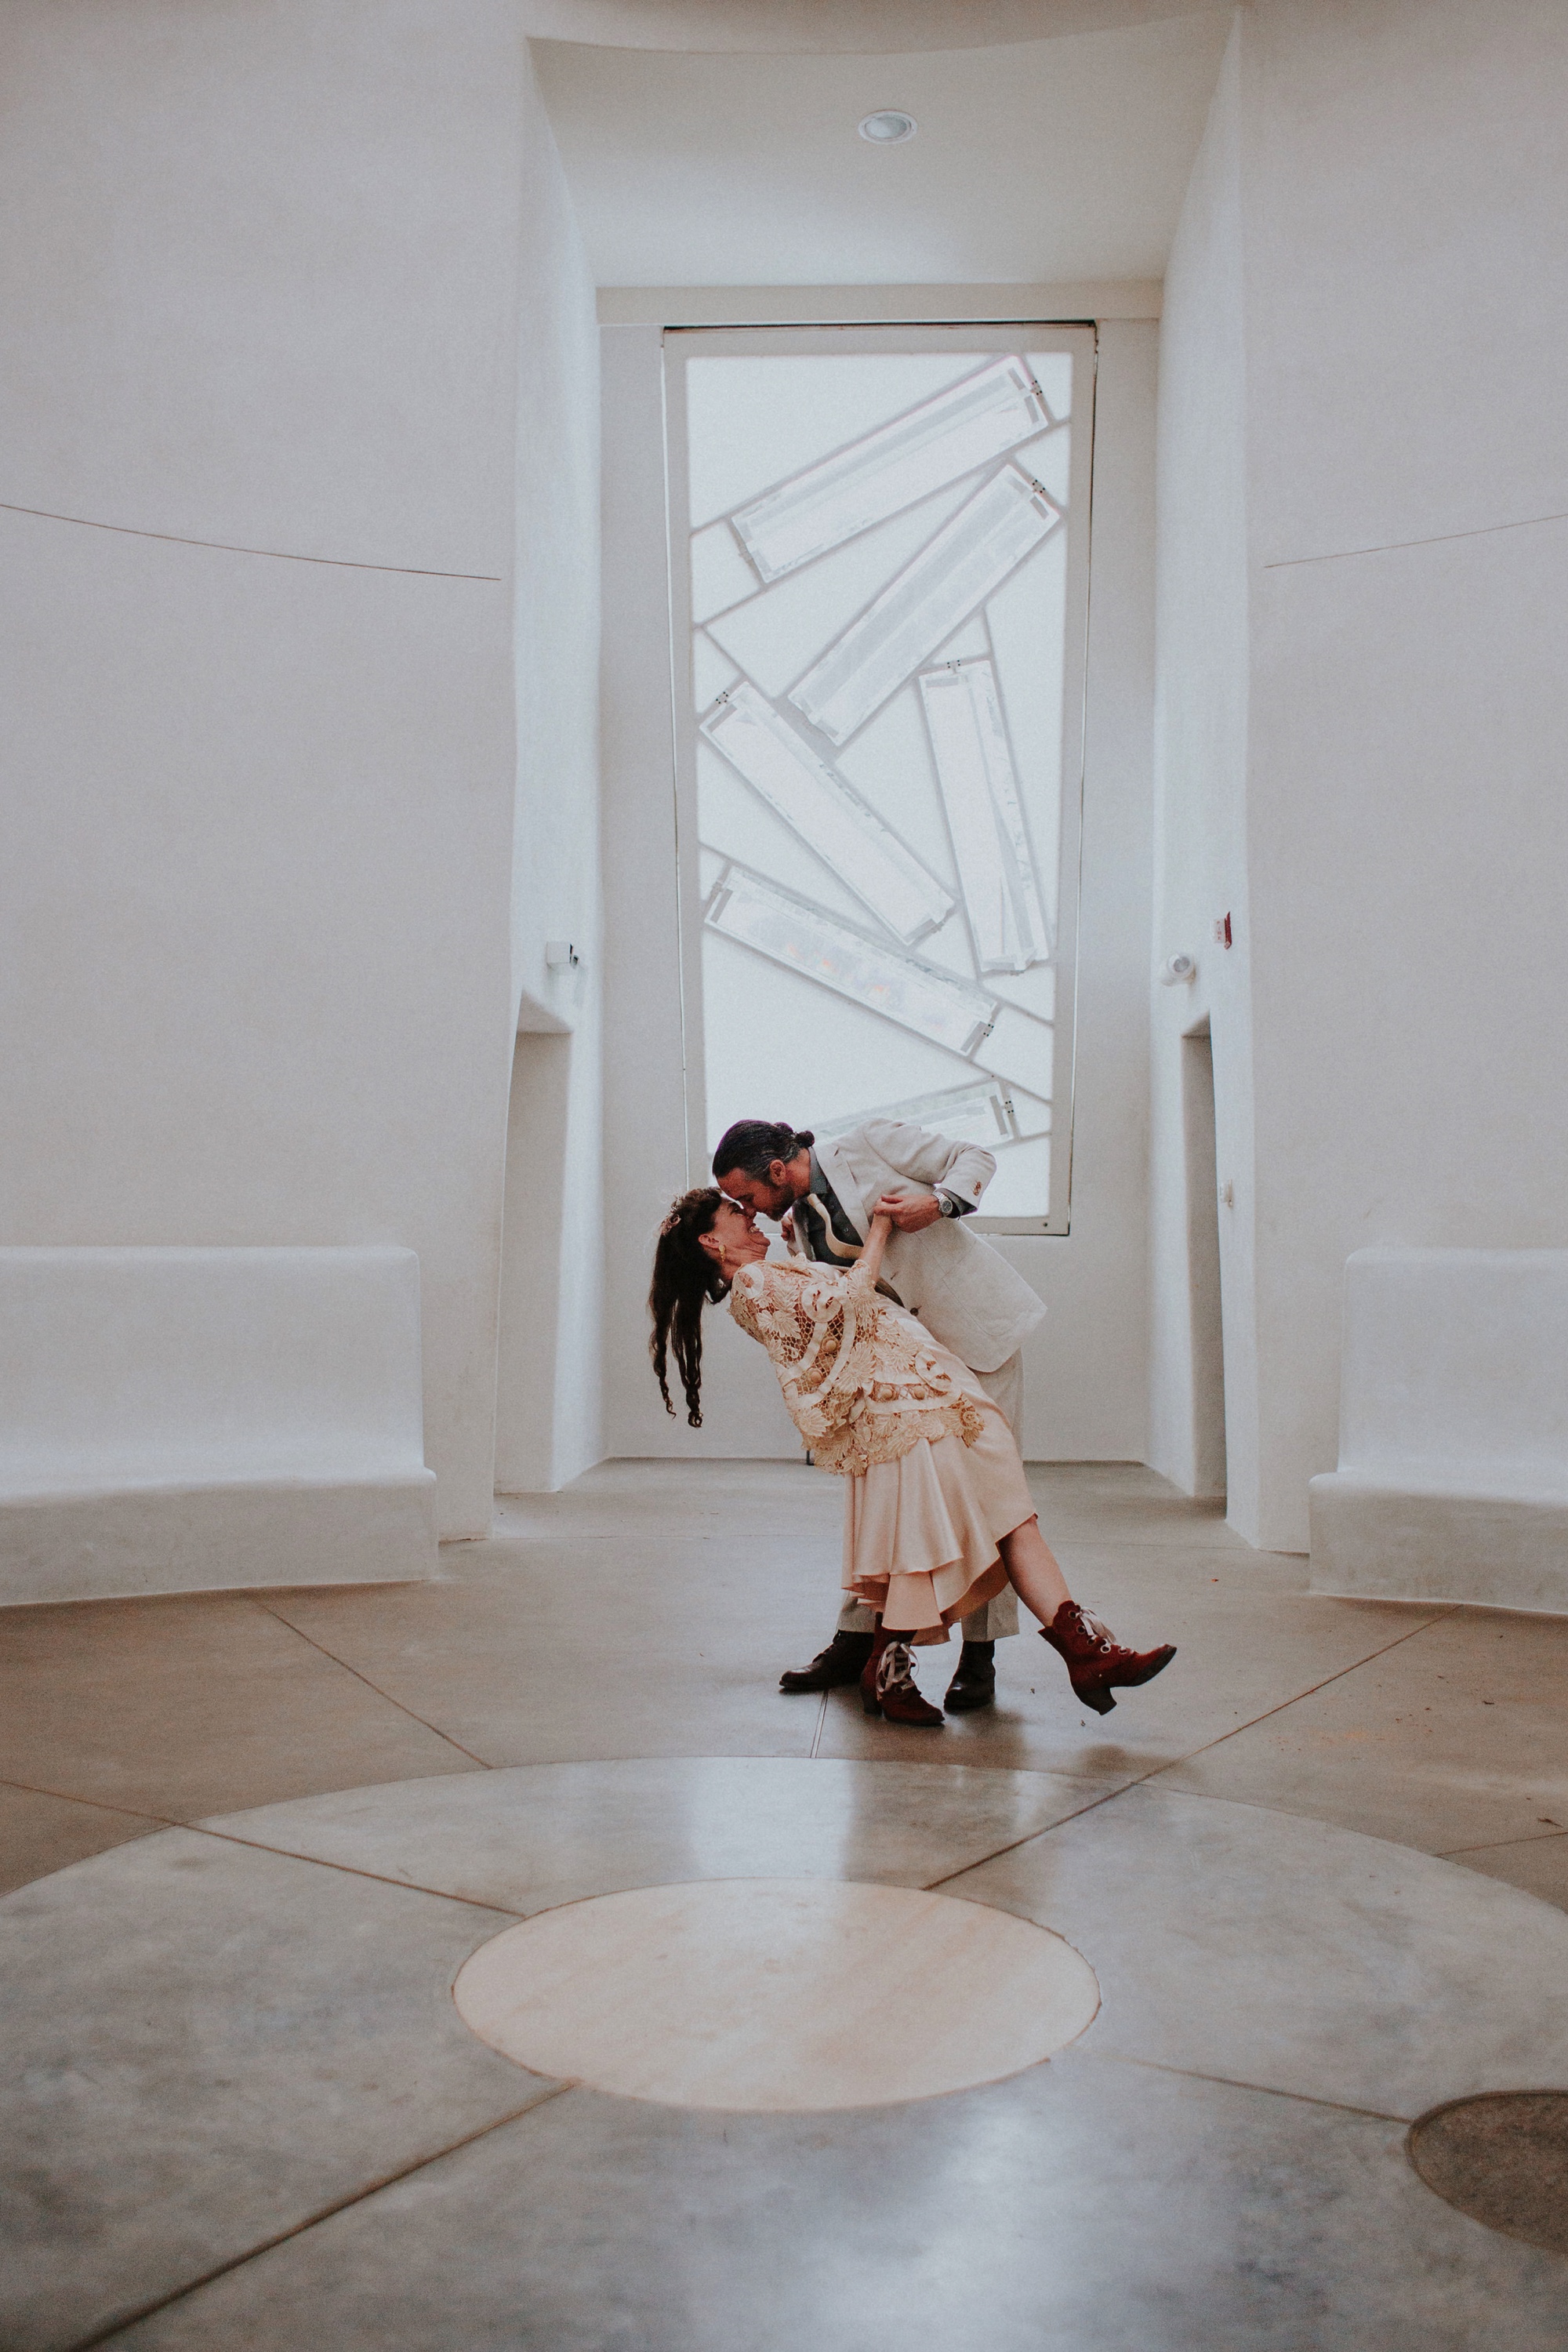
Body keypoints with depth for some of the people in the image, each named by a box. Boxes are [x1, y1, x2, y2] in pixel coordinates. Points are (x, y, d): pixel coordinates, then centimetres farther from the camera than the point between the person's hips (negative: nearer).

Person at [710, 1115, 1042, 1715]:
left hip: (979, 1331, -6)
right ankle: (856, 1640, 13)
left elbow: (976, 1158, -5)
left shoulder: (873, 1144, -12)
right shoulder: (796, 1228, 6)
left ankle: (979, 1657, 0)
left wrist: (936, 1201, -23)